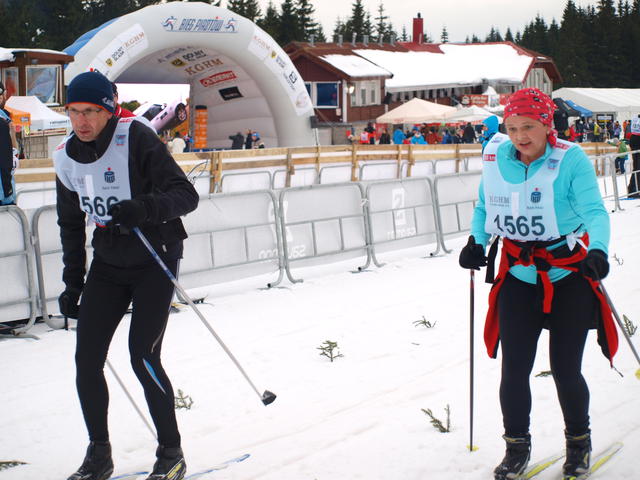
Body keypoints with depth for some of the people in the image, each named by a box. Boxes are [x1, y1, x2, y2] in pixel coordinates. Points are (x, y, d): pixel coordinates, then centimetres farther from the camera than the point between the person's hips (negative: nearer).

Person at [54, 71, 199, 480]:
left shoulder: (136, 138, -17)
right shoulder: (67, 157, 1)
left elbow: (186, 195, -21)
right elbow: (71, 224, 14)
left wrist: (143, 208, -39)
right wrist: (72, 283, 13)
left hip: (155, 258, -6)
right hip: (107, 264, 6)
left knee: (143, 357, -12)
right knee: (87, 360, -1)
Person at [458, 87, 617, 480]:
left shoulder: (571, 160, -13)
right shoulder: (496, 159, -1)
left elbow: (594, 211, -21)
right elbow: (485, 207, 14)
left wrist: (597, 251, -39)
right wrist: (476, 242, -3)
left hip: (569, 278, -3)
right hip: (518, 277, 3)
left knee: (566, 371, -1)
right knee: (514, 370, -1)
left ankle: (579, 443, 26)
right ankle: (517, 447, 21)